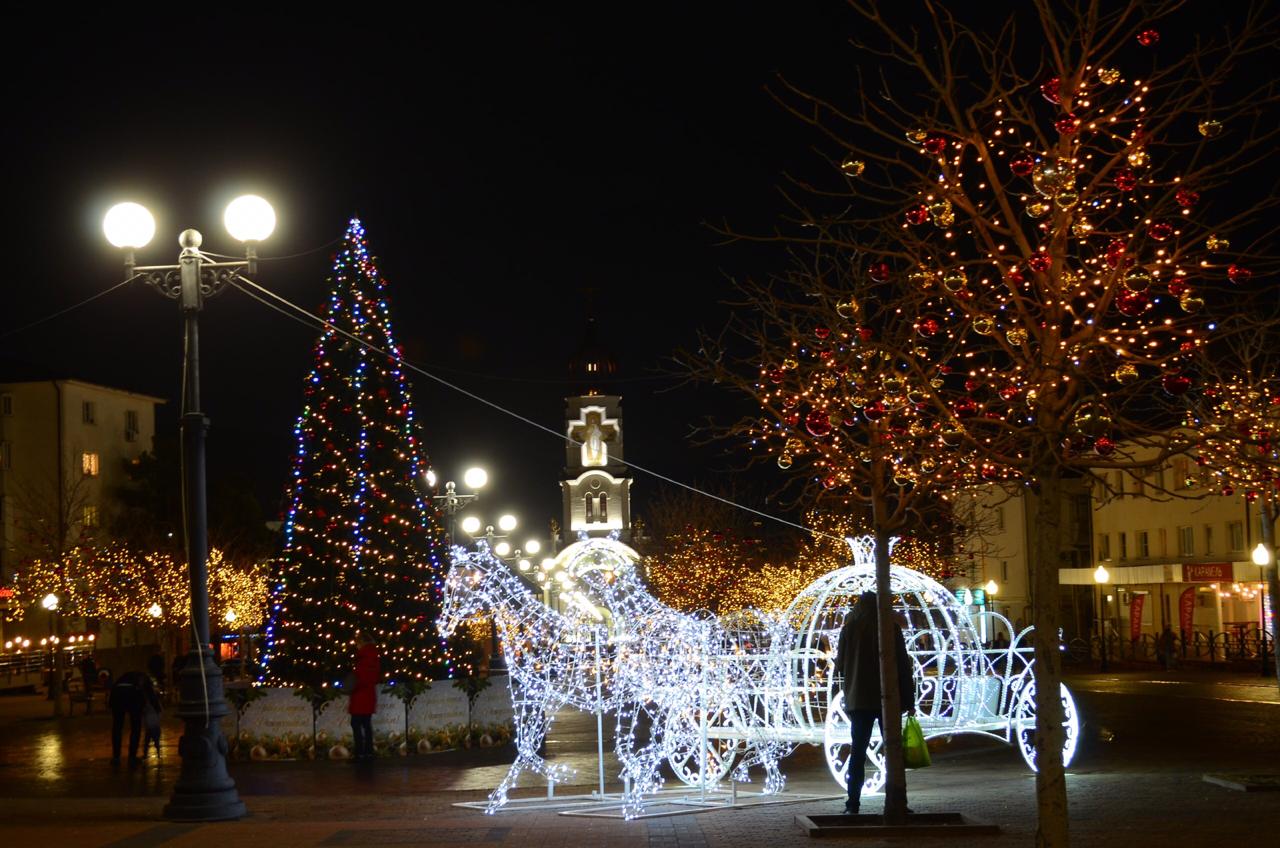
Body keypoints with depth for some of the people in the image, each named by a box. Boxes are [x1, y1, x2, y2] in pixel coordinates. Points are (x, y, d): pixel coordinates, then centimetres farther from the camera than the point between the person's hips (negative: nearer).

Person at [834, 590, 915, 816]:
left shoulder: (850, 628, -1)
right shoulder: (891, 627, -1)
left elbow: (840, 665, 4)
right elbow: (903, 664, -3)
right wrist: (909, 700, 2)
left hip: (859, 698, 0)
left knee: (858, 752, 4)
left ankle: (853, 805, -2)